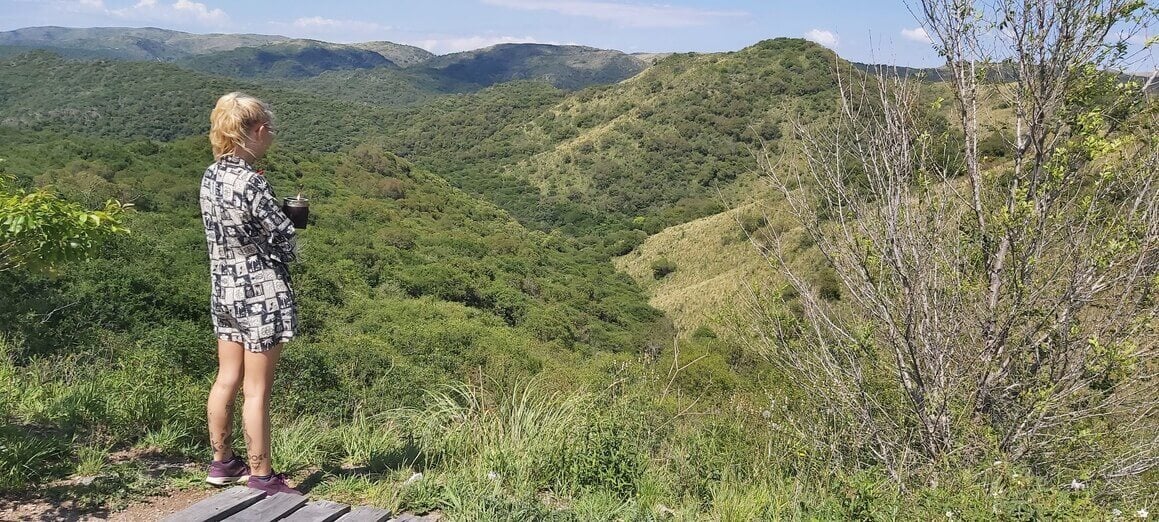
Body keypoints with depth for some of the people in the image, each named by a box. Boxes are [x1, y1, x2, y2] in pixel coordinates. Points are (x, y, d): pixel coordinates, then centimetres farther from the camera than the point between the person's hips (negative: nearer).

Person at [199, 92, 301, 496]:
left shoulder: (210, 176, 3)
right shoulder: (251, 183, -22)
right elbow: (285, 239, -17)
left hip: (223, 290, 8)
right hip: (260, 293, -8)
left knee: (227, 379, 18)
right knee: (256, 390, 2)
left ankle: (222, 462, 32)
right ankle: (261, 478, 14)